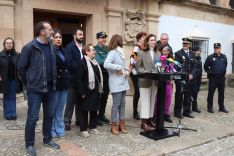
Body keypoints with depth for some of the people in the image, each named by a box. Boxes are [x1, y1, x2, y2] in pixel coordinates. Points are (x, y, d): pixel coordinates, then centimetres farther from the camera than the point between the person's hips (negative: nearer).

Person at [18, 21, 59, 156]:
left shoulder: (51, 47, 7)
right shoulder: (30, 47, -11)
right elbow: (21, 68, -5)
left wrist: (53, 82, 12)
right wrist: (29, 83, 3)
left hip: (49, 87, 6)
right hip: (35, 89, -6)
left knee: (49, 115, 14)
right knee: (33, 118, 1)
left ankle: (47, 139, 30)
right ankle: (30, 144, 17)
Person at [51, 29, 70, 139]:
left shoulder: (63, 51, 15)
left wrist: (67, 80, 12)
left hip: (64, 84, 7)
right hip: (54, 83, -7)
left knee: (60, 109, 13)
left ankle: (60, 130, 23)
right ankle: (51, 131, 16)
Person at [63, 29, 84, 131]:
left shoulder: (83, 47, 13)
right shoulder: (69, 47, -7)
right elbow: (69, 62, -17)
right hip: (73, 78, -6)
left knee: (80, 100, 13)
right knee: (71, 101, 2)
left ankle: (79, 119, 24)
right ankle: (67, 121, 12)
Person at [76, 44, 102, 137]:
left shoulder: (95, 62, 13)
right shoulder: (82, 63, -13)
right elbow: (79, 79, -17)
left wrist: (99, 88, 13)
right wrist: (82, 92, -19)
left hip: (95, 91, 8)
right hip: (86, 92, -8)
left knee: (94, 110, 15)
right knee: (84, 110, 4)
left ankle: (93, 127, 28)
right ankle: (83, 129, 15)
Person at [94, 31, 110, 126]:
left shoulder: (108, 48, 12)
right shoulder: (95, 49, -5)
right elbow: (98, 62, -17)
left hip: (107, 74, 6)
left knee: (105, 96, 14)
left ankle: (102, 114, 28)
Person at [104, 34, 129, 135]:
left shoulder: (120, 52, 12)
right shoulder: (112, 52, -13)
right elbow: (106, 64, -27)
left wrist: (126, 70, -1)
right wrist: (119, 68, -21)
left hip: (123, 82, 8)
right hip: (116, 83, -8)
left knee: (122, 103, 12)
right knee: (116, 104, -1)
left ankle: (122, 123, 21)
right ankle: (114, 125, 12)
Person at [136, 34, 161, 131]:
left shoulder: (158, 53, 12)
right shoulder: (142, 53, -4)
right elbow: (137, 66, -6)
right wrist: (145, 72, -17)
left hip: (155, 80, 6)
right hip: (145, 80, -6)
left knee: (152, 101, 11)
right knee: (145, 101, -4)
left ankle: (149, 120, 22)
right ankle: (144, 123, 1)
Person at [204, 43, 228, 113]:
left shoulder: (224, 57, 6)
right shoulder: (210, 57, -4)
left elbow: (225, 65, 21)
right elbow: (205, 67, 4)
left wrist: (224, 72, 13)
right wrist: (209, 72, 2)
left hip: (222, 78, 4)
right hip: (213, 78, -3)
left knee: (221, 93, 11)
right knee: (211, 93, 1)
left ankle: (221, 107, 22)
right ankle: (210, 107, 12)